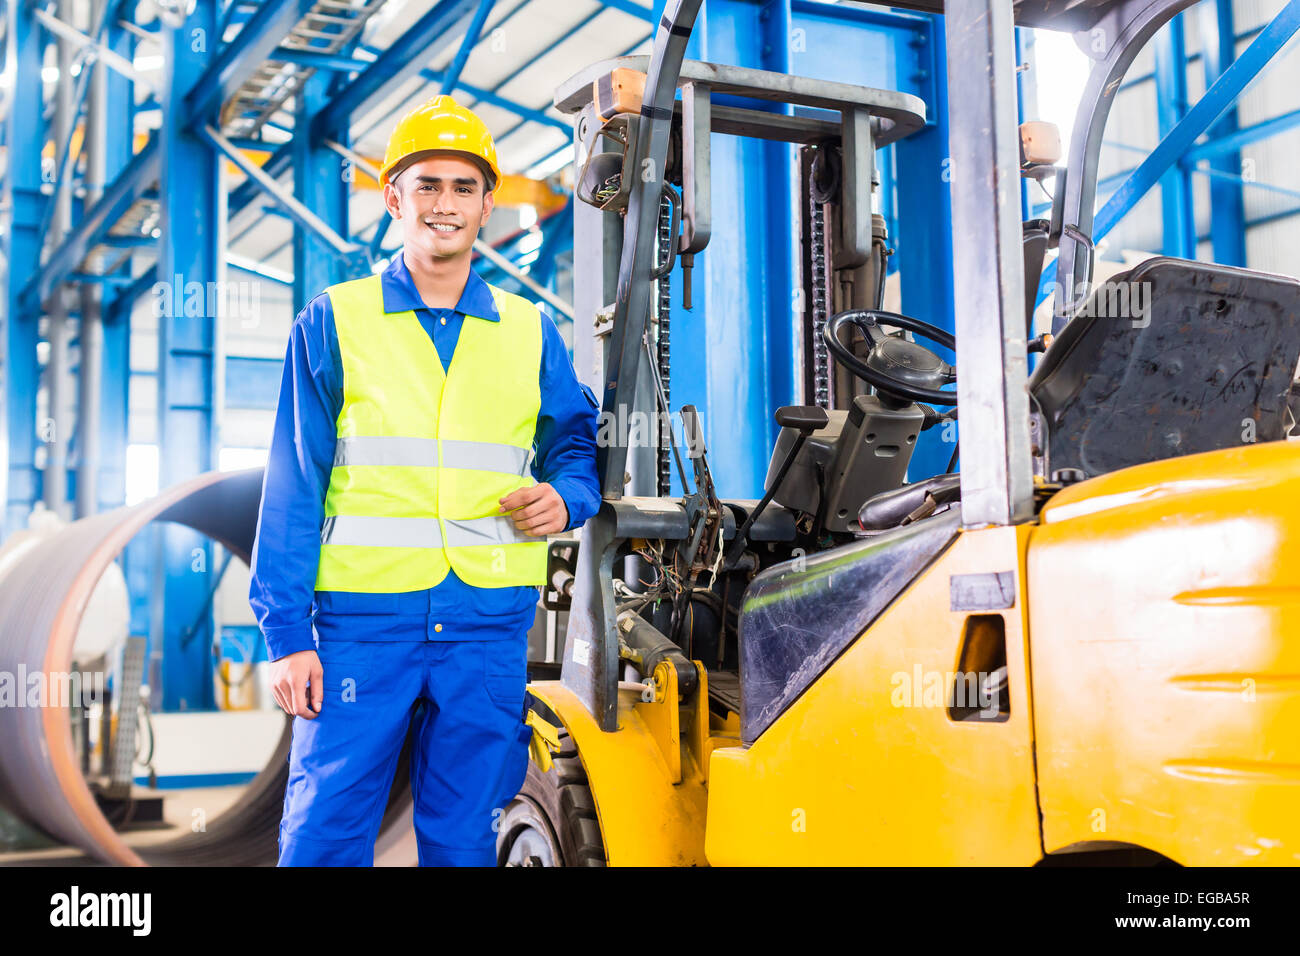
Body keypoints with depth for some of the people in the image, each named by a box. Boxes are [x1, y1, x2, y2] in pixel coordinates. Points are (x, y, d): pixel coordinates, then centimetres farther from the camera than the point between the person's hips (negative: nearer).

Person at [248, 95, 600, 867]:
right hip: (364, 620, -2)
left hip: (490, 625, 2)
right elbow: (293, 490, 2)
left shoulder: (530, 332, 12)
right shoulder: (334, 322, 4)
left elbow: (578, 447, 19)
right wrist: (287, 631, -5)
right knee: (323, 836, -1)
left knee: (464, 842, 9)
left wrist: (566, 498, -5)